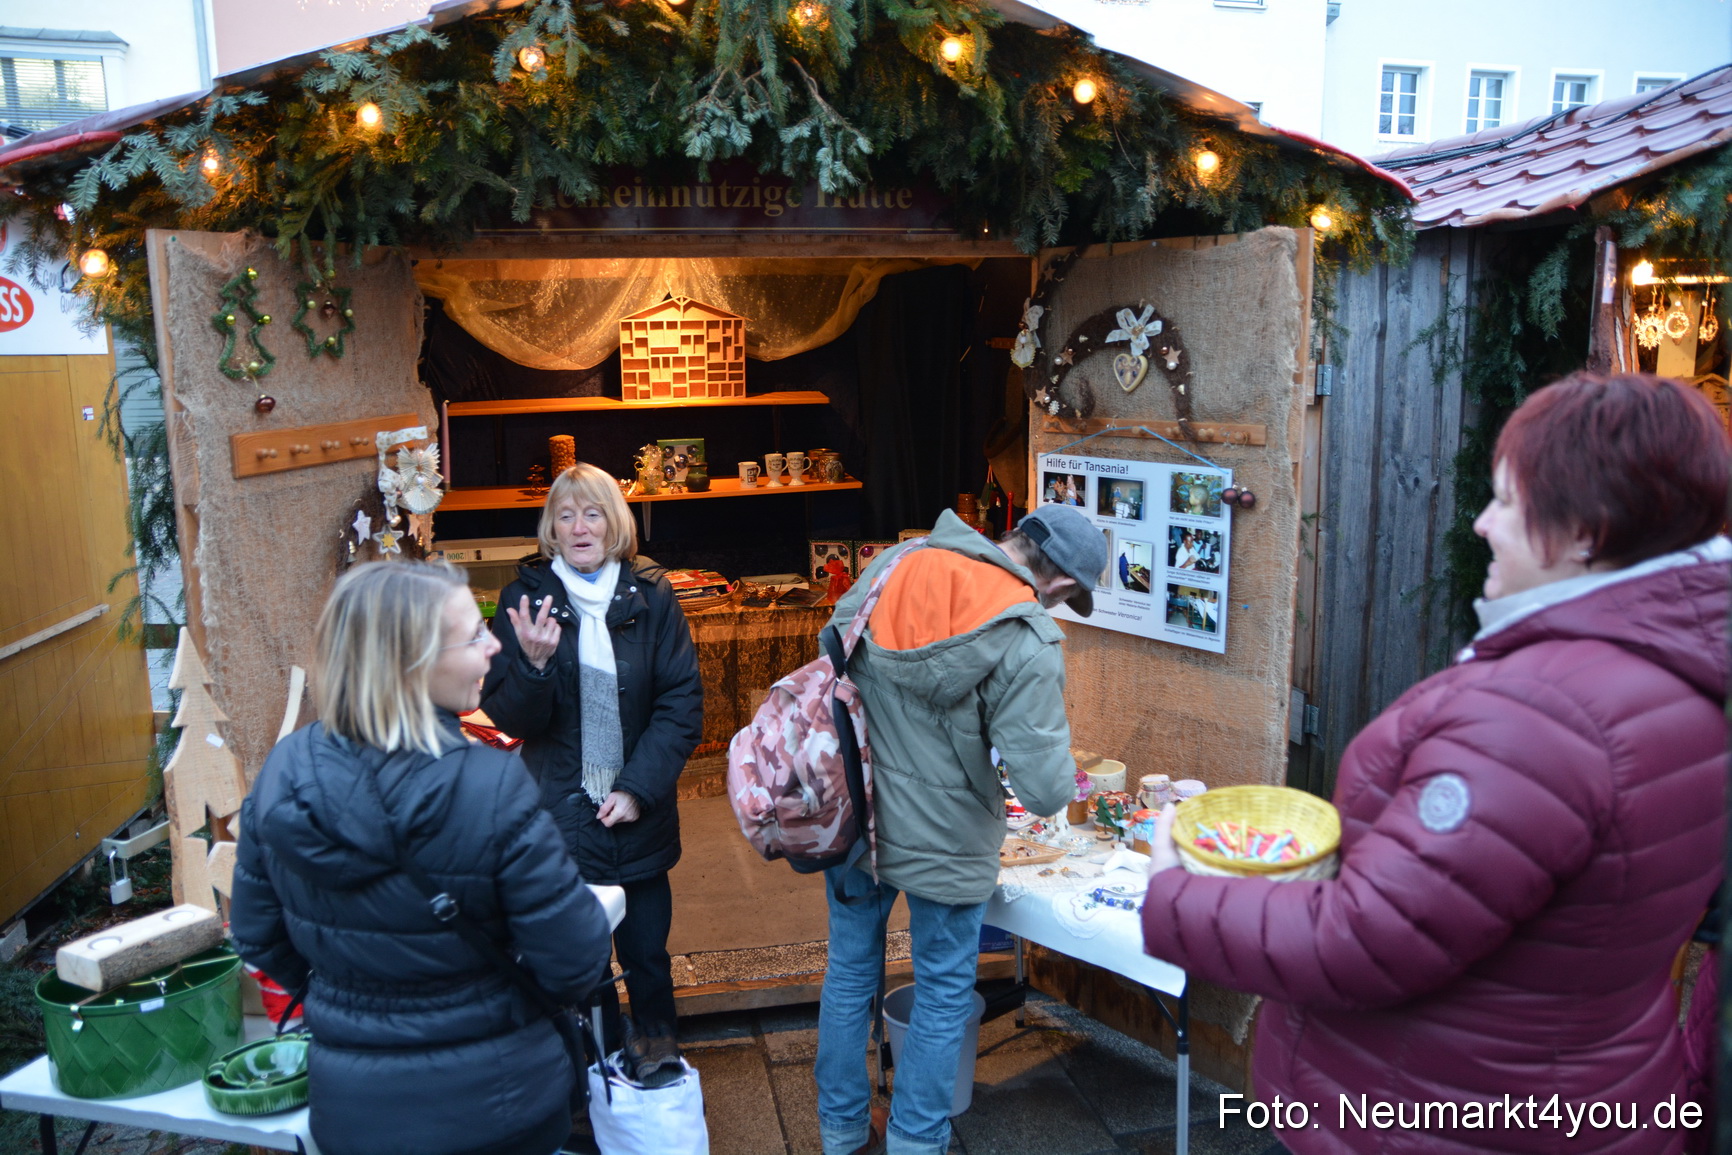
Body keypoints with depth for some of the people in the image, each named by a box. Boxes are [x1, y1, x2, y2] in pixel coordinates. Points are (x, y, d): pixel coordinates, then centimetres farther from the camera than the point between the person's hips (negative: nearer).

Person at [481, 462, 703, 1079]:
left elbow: (683, 704, -5)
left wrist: (638, 788, -13)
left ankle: (654, 1044, 38)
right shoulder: (526, 597, -4)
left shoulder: (651, 596, -3)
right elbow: (508, 717, -6)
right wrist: (533, 664, -25)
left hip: (641, 818, 1)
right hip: (562, 817, 0)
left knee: (646, 949, 12)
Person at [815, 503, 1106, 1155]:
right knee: (942, 1001, 18)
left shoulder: (895, 565, -6)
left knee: (849, 973, 23)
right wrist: (1062, 769, 0)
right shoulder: (1028, 646, -23)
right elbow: (1046, 791, -23)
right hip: (940, 845, -5)